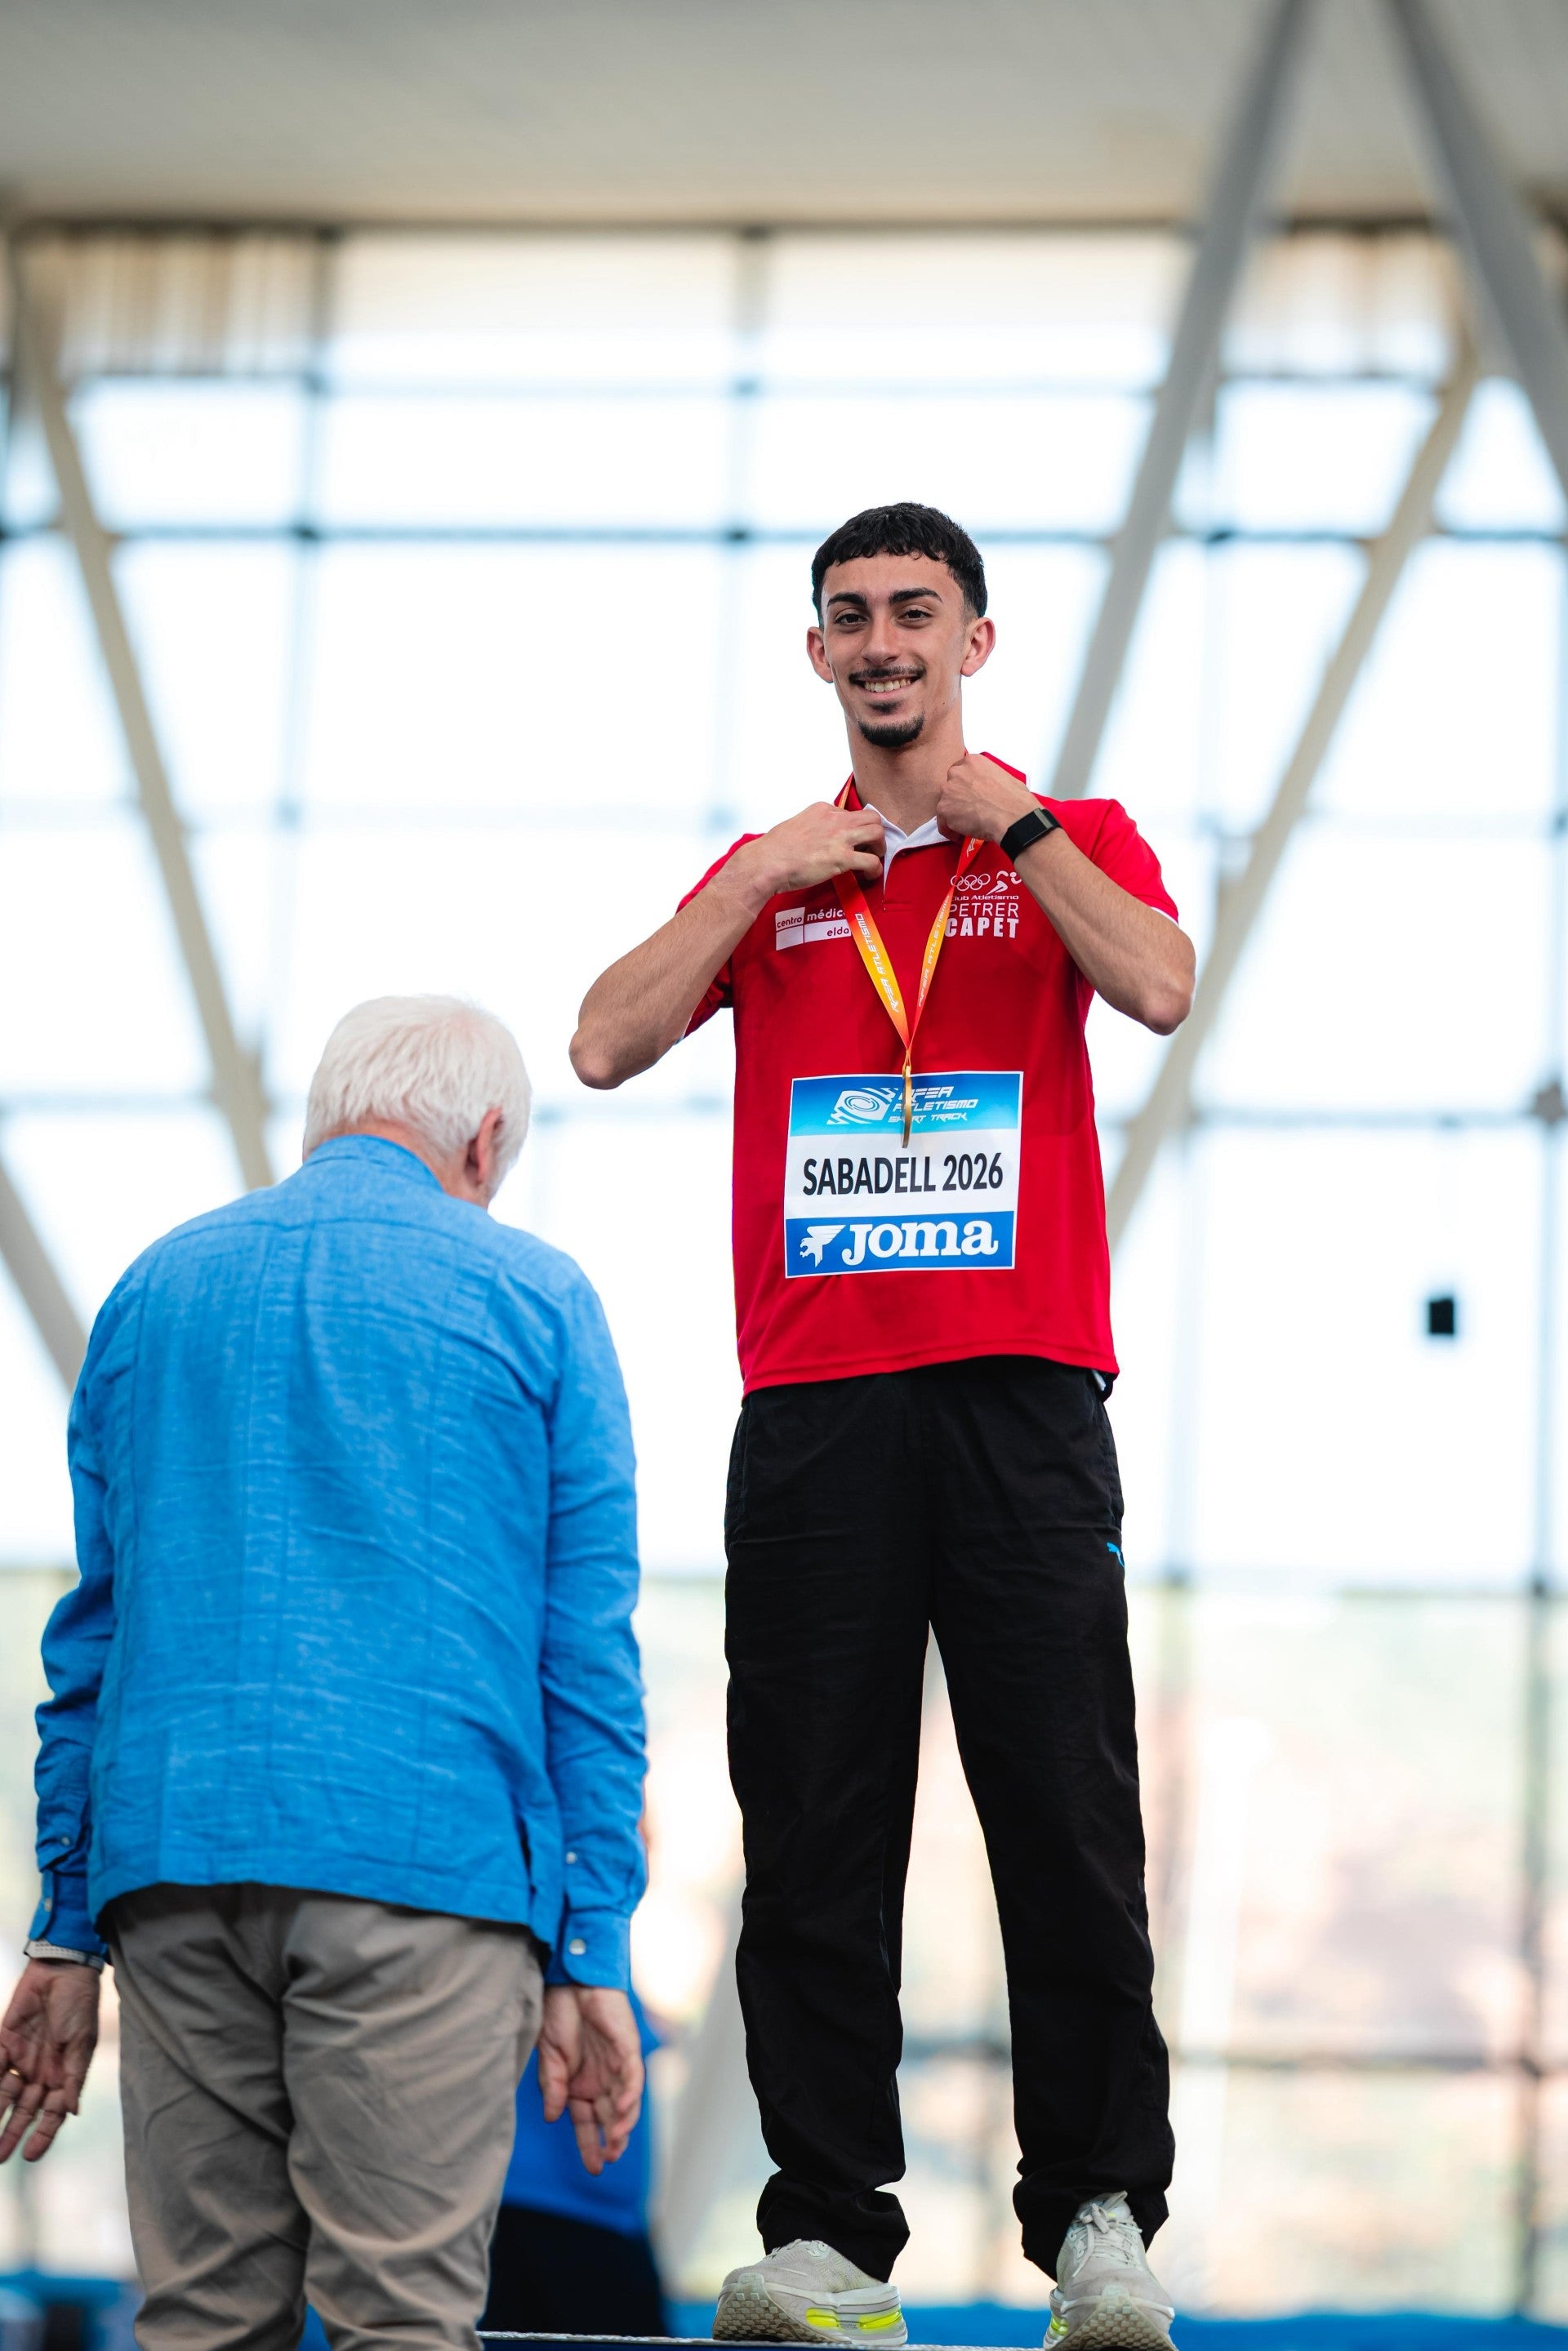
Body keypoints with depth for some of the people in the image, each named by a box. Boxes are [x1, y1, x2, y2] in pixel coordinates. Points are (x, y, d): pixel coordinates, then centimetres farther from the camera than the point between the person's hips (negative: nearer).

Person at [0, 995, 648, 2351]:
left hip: (172, 1857, 4)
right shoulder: (532, 1297, 6)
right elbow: (588, 1649, 2)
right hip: (425, 1857, -4)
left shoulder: (157, 1287, 17)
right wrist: (595, 1954, 2)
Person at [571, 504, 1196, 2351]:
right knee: (814, 1833, -2)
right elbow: (606, 1044, 5)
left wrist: (1008, 817, -5)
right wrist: (768, 877, 1)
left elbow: (1159, 988, -9)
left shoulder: (1073, 843, 13)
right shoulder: (766, 874, 19)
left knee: (1065, 1817, -6)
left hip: (1022, 1393, -2)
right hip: (814, 1407, 2)